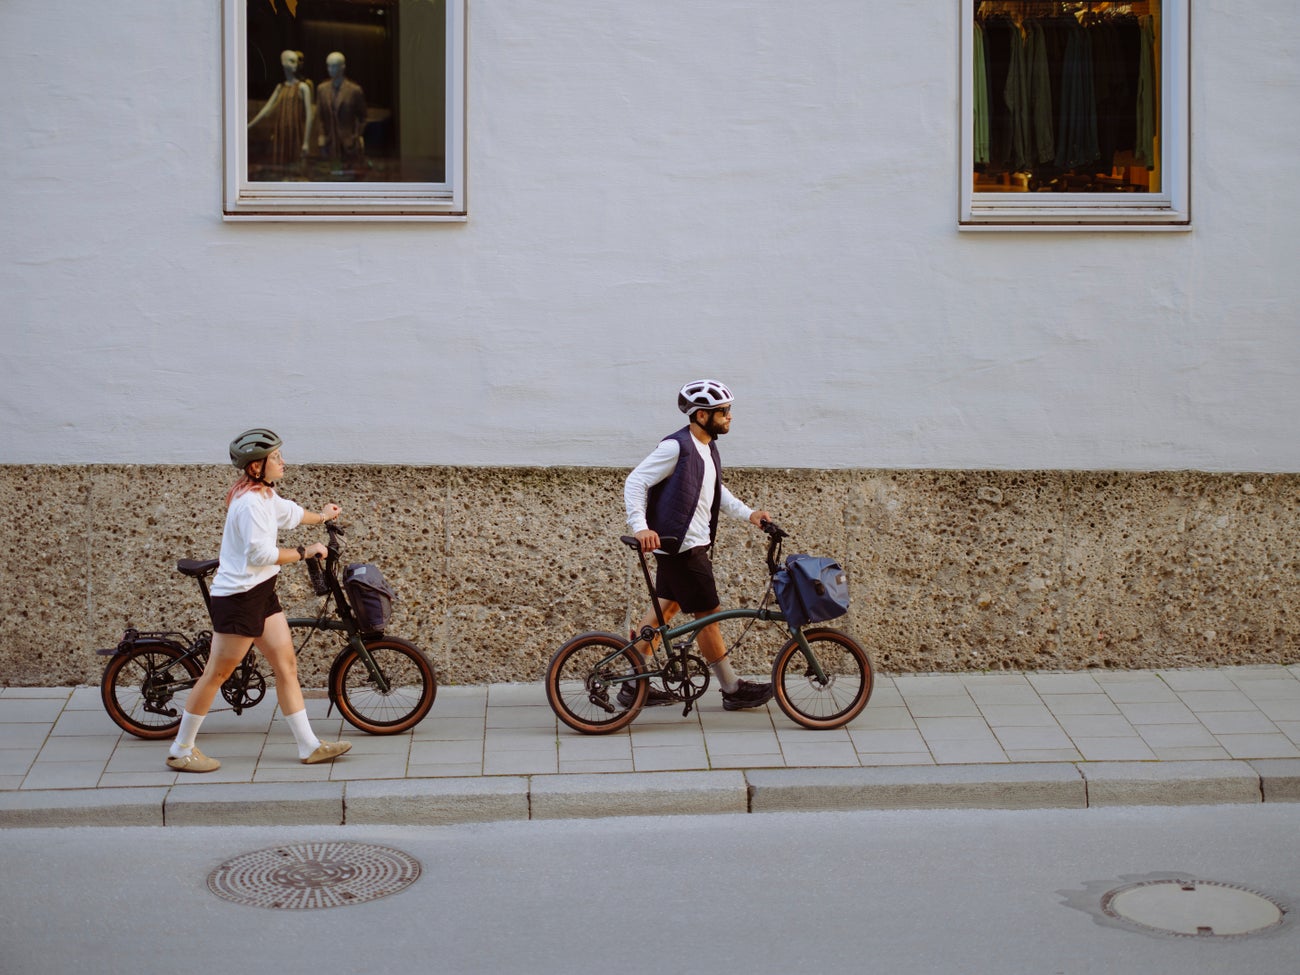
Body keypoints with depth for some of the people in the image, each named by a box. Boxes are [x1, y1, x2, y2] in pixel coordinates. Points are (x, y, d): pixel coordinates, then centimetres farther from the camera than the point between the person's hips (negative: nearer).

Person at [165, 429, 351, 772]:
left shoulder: (265, 495, 11)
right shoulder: (250, 502, -21)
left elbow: (289, 512, 34)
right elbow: (261, 553, -25)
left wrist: (321, 516, 52)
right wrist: (305, 552, -16)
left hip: (262, 592, 10)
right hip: (238, 596, -10)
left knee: (286, 664, 7)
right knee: (217, 674, -2)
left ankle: (309, 746, 10)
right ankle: (180, 750, 9)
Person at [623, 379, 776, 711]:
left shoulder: (709, 450, 12)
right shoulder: (676, 447, -17)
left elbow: (717, 492, 25)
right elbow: (635, 482, -18)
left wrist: (748, 513, 11)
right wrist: (640, 527, -29)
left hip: (695, 544, 10)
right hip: (680, 546, -10)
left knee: (665, 608, 13)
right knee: (707, 615, -2)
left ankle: (633, 684, 19)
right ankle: (732, 690, 8)